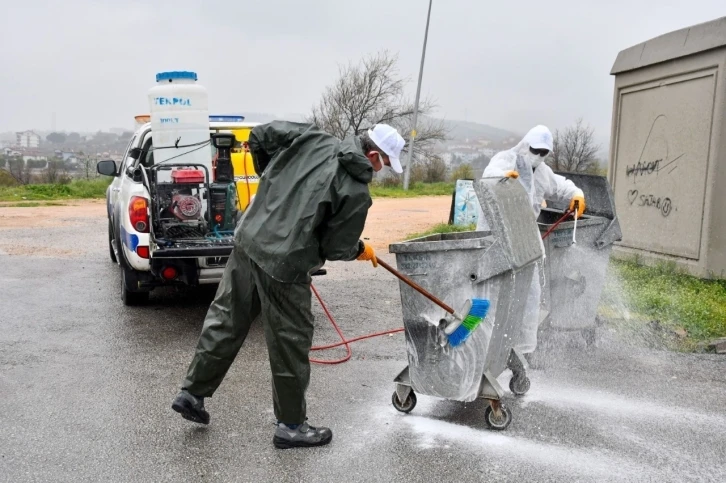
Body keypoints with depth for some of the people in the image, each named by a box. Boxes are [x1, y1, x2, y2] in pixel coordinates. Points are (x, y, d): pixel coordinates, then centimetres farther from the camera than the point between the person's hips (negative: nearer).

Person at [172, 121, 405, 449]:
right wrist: (361, 250, 16)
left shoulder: (311, 139, 4)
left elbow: (259, 135, 9)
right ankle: (291, 425, 22)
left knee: (225, 321, 20)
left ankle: (192, 393, 32)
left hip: (248, 241, 7)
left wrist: (271, 177, 23)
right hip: (284, 266, -7)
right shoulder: (357, 192, -11)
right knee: (291, 344, 8)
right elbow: (336, 248, -6)